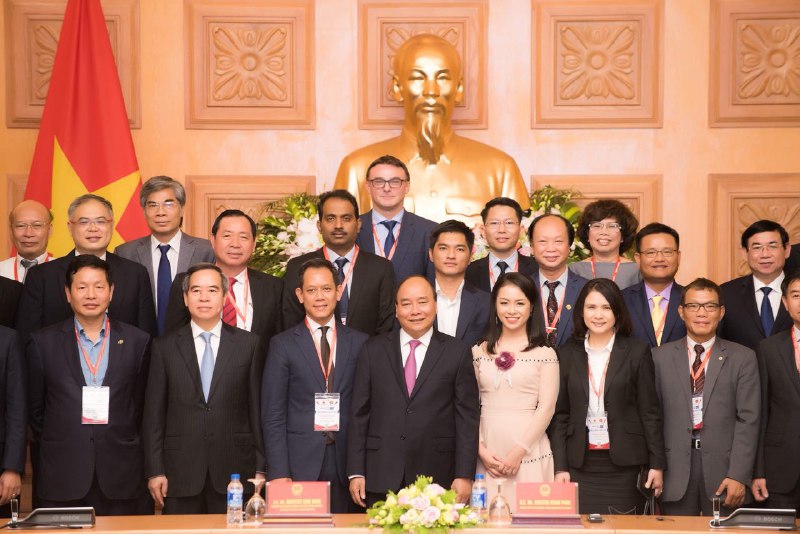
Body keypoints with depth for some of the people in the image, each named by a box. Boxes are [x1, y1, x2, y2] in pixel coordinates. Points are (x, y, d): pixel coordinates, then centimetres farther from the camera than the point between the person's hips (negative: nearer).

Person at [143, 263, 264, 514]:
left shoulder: (248, 343, 5)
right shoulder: (165, 347, 6)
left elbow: (257, 408, 5)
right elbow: (153, 413, 5)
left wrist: (261, 468, 2)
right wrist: (154, 471, -1)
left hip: (234, 471, 0)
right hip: (180, 473, 0)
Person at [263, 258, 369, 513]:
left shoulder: (360, 343, 9)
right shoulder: (283, 345, 4)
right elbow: (273, 415, 1)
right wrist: (279, 473, -7)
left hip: (346, 464, 2)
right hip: (300, 465, -1)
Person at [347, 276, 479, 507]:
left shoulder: (457, 352, 5)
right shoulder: (373, 350, 8)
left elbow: (467, 417, 2)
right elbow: (359, 414, 7)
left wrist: (464, 475, -4)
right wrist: (356, 472, 2)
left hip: (437, 479, -1)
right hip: (381, 479, 1)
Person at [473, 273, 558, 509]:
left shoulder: (545, 354, 2)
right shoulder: (479, 352, 10)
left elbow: (546, 408, -2)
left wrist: (518, 452, -9)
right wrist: (480, 449, -3)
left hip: (529, 453, -2)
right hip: (487, 454, 2)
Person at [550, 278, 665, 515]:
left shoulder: (637, 352, 2)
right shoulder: (567, 354, 7)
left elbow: (650, 412, 3)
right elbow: (559, 415, 7)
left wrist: (657, 464, -1)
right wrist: (560, 467, 0)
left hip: (625, 466, -1)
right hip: (580, 465, 1)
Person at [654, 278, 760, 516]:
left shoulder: (742, 358, 5)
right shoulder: (660, 357, 8)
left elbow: (748, 420, -1)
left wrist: (739, 475, -10)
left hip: (722, 470, -1)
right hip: (675, 472, 1)